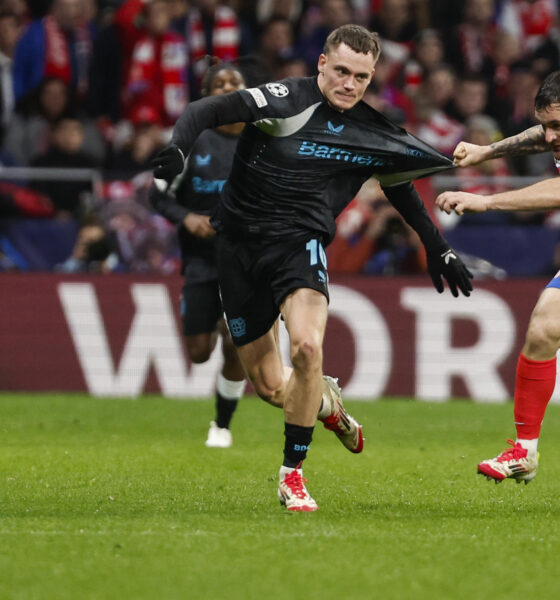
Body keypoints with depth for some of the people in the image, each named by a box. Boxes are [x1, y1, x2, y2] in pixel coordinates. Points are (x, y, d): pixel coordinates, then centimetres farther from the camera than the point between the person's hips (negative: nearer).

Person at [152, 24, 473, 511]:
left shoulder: (375, 133, 6)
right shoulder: (286, 101, -10)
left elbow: (401, 189, 24)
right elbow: (205, 111, -17)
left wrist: (439, 250, 28)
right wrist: (177, 151, -36)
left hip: (301, 242, 1)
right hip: (240, 245, -1)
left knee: (307, 346, -28)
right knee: (269, 387, 1)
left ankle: (293, 472, -11)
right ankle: (326, 400, 39)